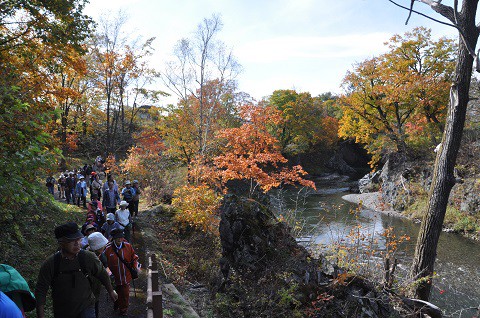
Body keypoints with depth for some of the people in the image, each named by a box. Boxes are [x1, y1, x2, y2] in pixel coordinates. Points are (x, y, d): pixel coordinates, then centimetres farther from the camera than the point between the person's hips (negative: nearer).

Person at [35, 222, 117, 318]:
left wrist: (111, 291, 17)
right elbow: (41, 291, -6)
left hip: (86, 307, -1)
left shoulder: (88, 257, -12)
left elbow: (102, 274, 5)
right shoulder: (50, 264, -14)